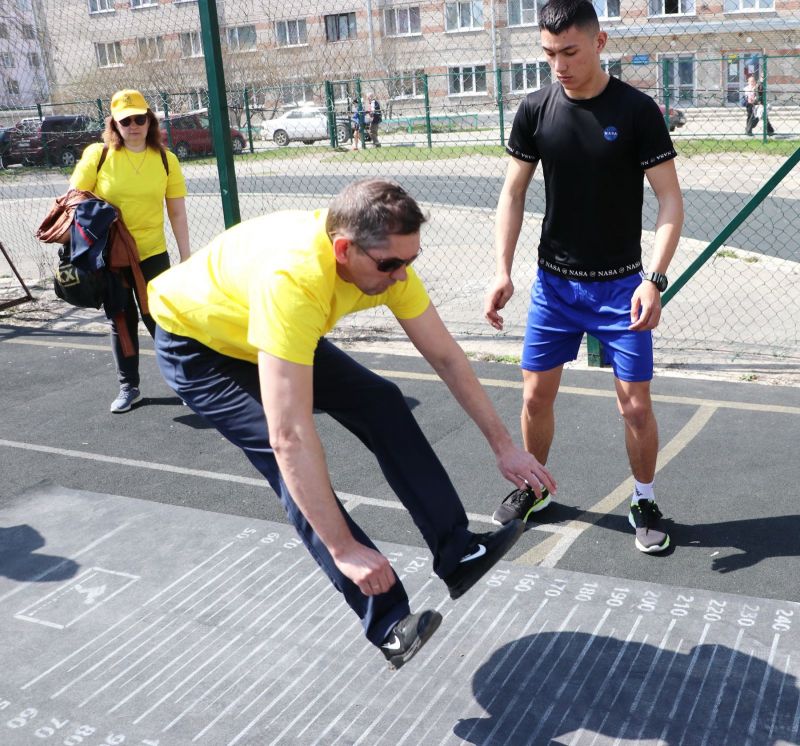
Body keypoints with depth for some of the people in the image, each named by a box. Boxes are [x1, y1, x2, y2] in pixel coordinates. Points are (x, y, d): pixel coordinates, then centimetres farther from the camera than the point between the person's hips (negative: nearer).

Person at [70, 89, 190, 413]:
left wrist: (186, 257, -1)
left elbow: (177, 213, 0)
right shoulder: (97, 155, -7)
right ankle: (128, 386, 24)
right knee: (121, 321, 11)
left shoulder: (165, 160, -3)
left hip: (151, 253, 0)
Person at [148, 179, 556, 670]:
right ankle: (388, 625, -14)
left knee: (383, 405, -5)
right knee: (295, 467, -21)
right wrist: (343, 549, -42)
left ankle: (459, 555, 2)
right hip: (195, 343, -7)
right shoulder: (294, 279, -45)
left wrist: (503, 445, -6)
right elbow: (290, 437, -46)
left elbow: (446, 356, -9)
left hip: (282, 335, 7)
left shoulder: (385, 260, -22)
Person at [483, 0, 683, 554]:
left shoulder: (637, 110, -11)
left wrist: (655, 279, -22)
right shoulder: (536, 110, -3)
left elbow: (670, 200, -10)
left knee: (636, 404, -1)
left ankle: (645, 502, 22)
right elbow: (513, 194, 3)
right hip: (554, 281, 3)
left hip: (619, 284, -2)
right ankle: (535, 488, 32)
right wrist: (503, 272, -7)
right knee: (536, 395, 9)